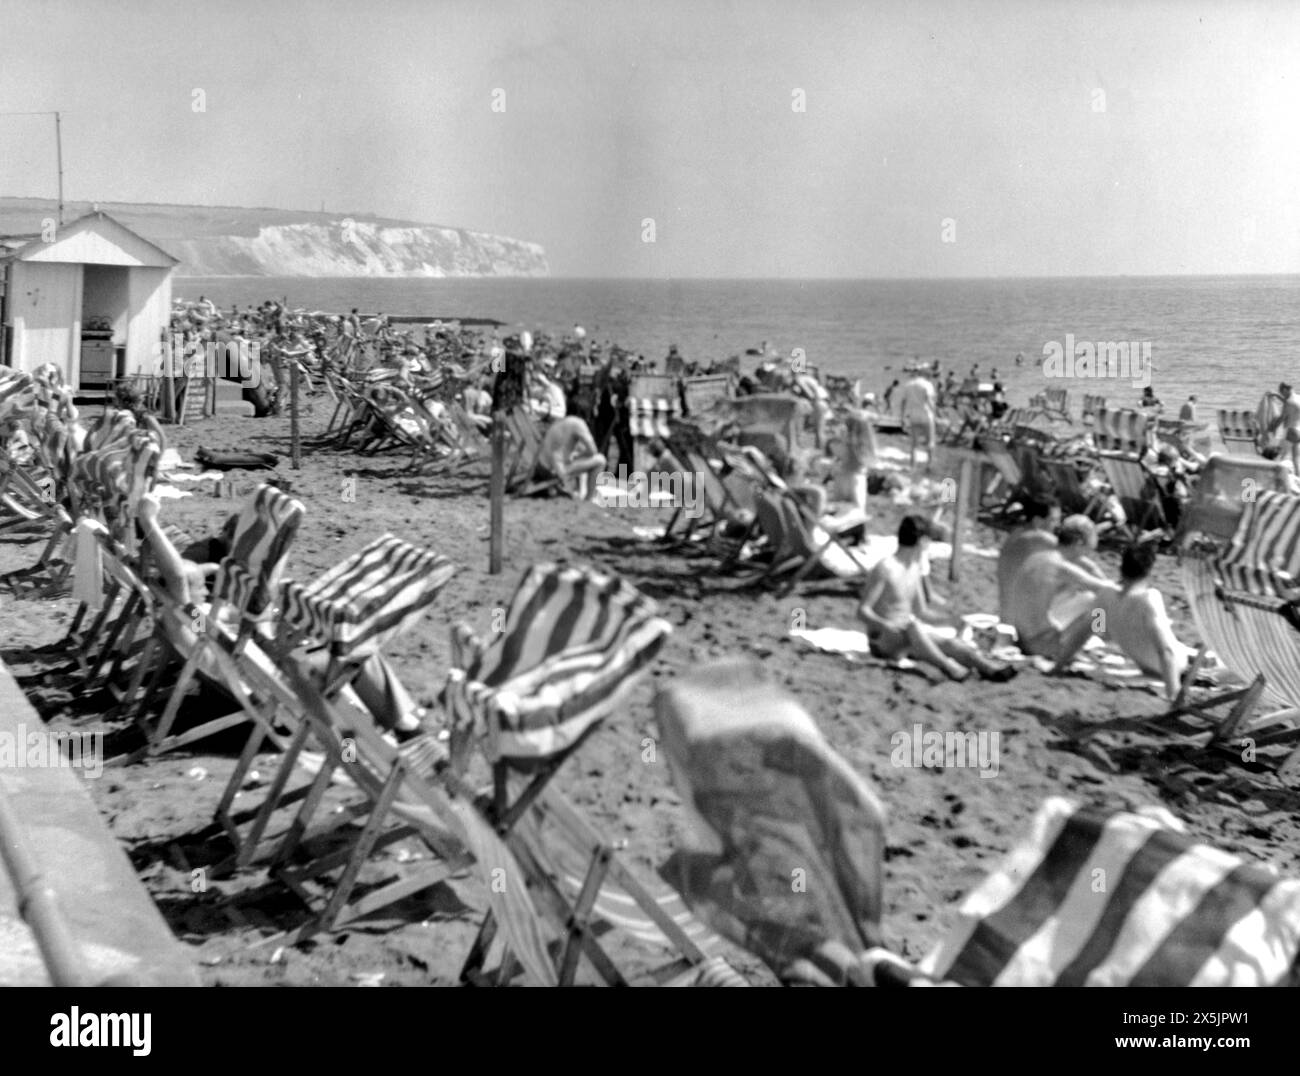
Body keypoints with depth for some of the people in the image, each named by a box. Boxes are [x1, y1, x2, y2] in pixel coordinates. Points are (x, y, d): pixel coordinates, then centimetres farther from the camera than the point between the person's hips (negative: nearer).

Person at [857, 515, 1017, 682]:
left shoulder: (915, 568, 13)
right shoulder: (885, 569, -13)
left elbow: (922, 613, 19)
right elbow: (862, 611, -17)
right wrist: (885, 625, -35)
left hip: (910, 636, 7)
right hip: (882, 639, -7)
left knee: (947, 643, -22)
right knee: (911, 624, -38)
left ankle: (988, 667, -46)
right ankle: (949, 667, -54)